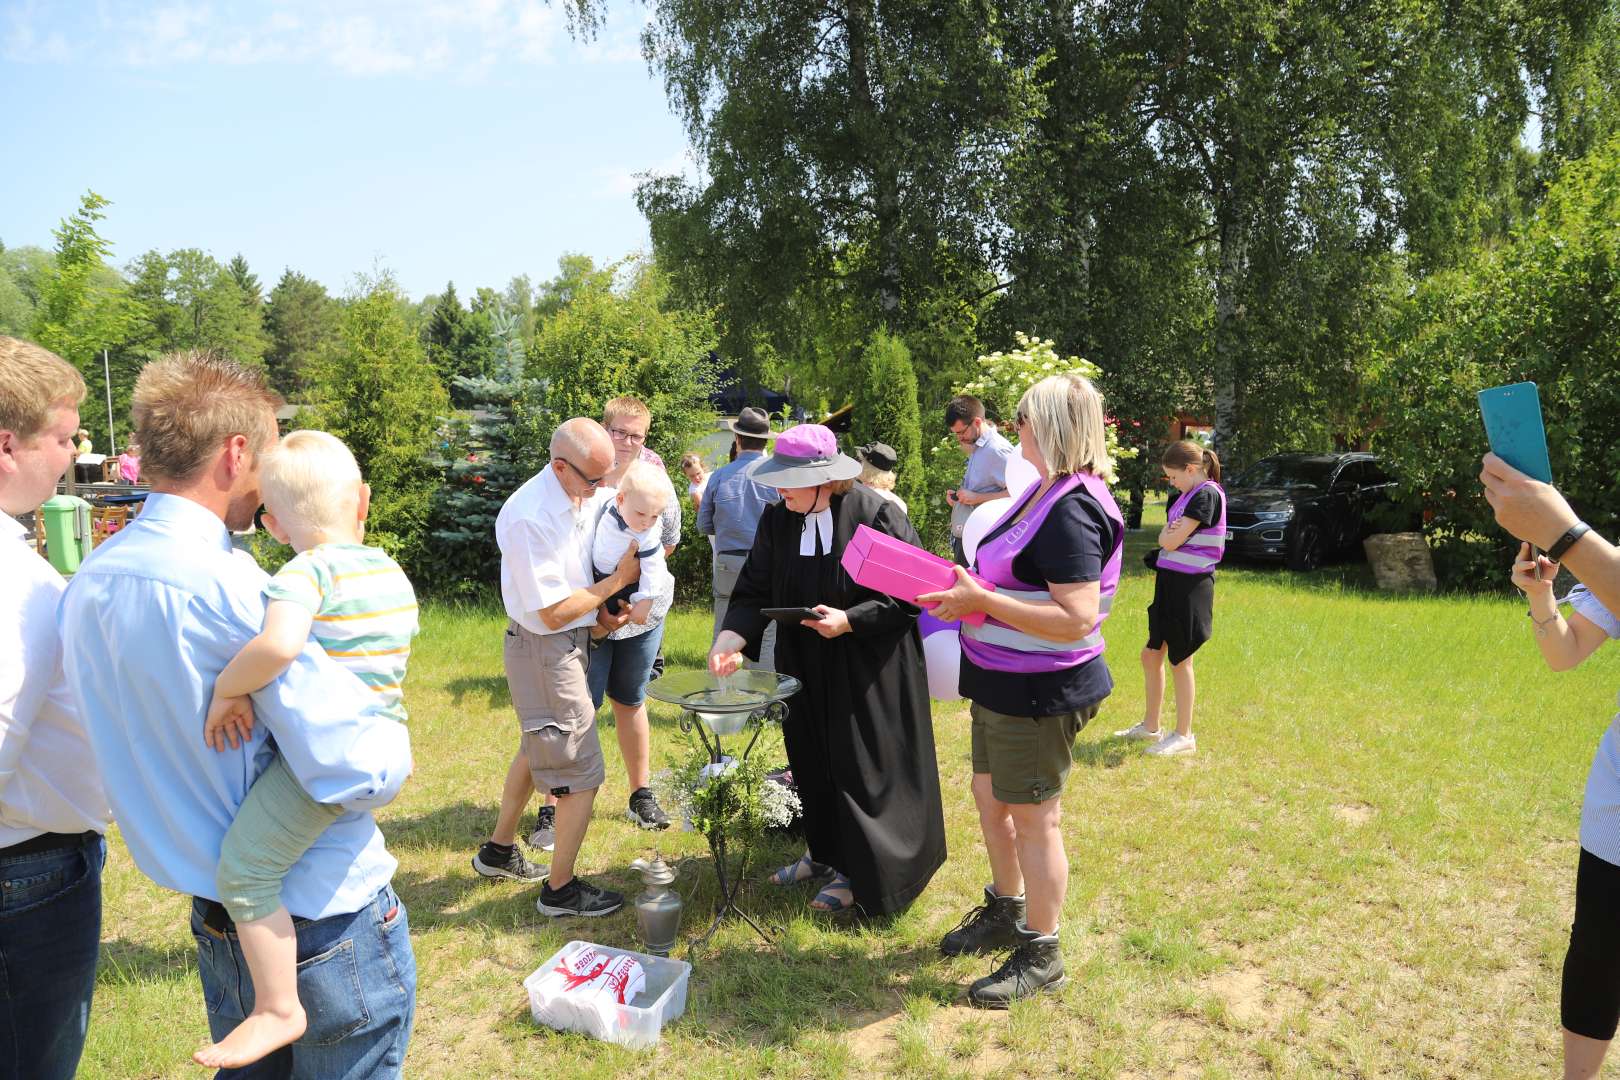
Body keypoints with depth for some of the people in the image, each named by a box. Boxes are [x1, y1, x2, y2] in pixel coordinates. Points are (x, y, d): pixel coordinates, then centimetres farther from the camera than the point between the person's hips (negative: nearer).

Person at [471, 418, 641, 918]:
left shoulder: (590, 496, -2)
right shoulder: (529, 518, -27)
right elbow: (554, 612, -23)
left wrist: (599, 610, -2)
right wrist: (617, 581, -16)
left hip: (572, 639, 9)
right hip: (546, 650, -9)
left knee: (539, 749, 25)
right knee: (581, 773, 1)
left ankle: (499, 851, 45)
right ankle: (561, 889, 18)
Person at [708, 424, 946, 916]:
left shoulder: (875, 515, -19)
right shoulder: (776, 520, -4)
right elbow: (753, 593, -2)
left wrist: (849, 620, -24)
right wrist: (731, 640, -19)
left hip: (868, 667, -5)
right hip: (804, 667, 5)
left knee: (860, 765, 5)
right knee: (812, 761, 16)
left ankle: (861, 872, 22)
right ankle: (824, 852, 36)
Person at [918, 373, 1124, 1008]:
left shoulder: (1071, 510, -24)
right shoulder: (1046, 493, 8)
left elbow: (1076, 619, -31)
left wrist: (982, 600, -27)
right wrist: (970, 591, 6)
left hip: (1041, 692, -10)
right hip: (1005, 683, 10)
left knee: (1033, 817, 4)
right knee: (990, 796, 22)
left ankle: (1040, 956, 23)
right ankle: (1005, 914, 42)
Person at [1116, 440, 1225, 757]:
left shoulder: (1207, 493, -15)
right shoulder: (1188, 494, 13)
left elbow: (1171, 541, -19)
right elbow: (1164, 539, 10)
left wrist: (1169, 535, 2)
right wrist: (1169, 533, -10)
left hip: (1190, 586, -9)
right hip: (1170, 582, 9)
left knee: (1180, 660, 1)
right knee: (1151, 655, 14)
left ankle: (1184, 736, 13)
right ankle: (1150, 726, 27)